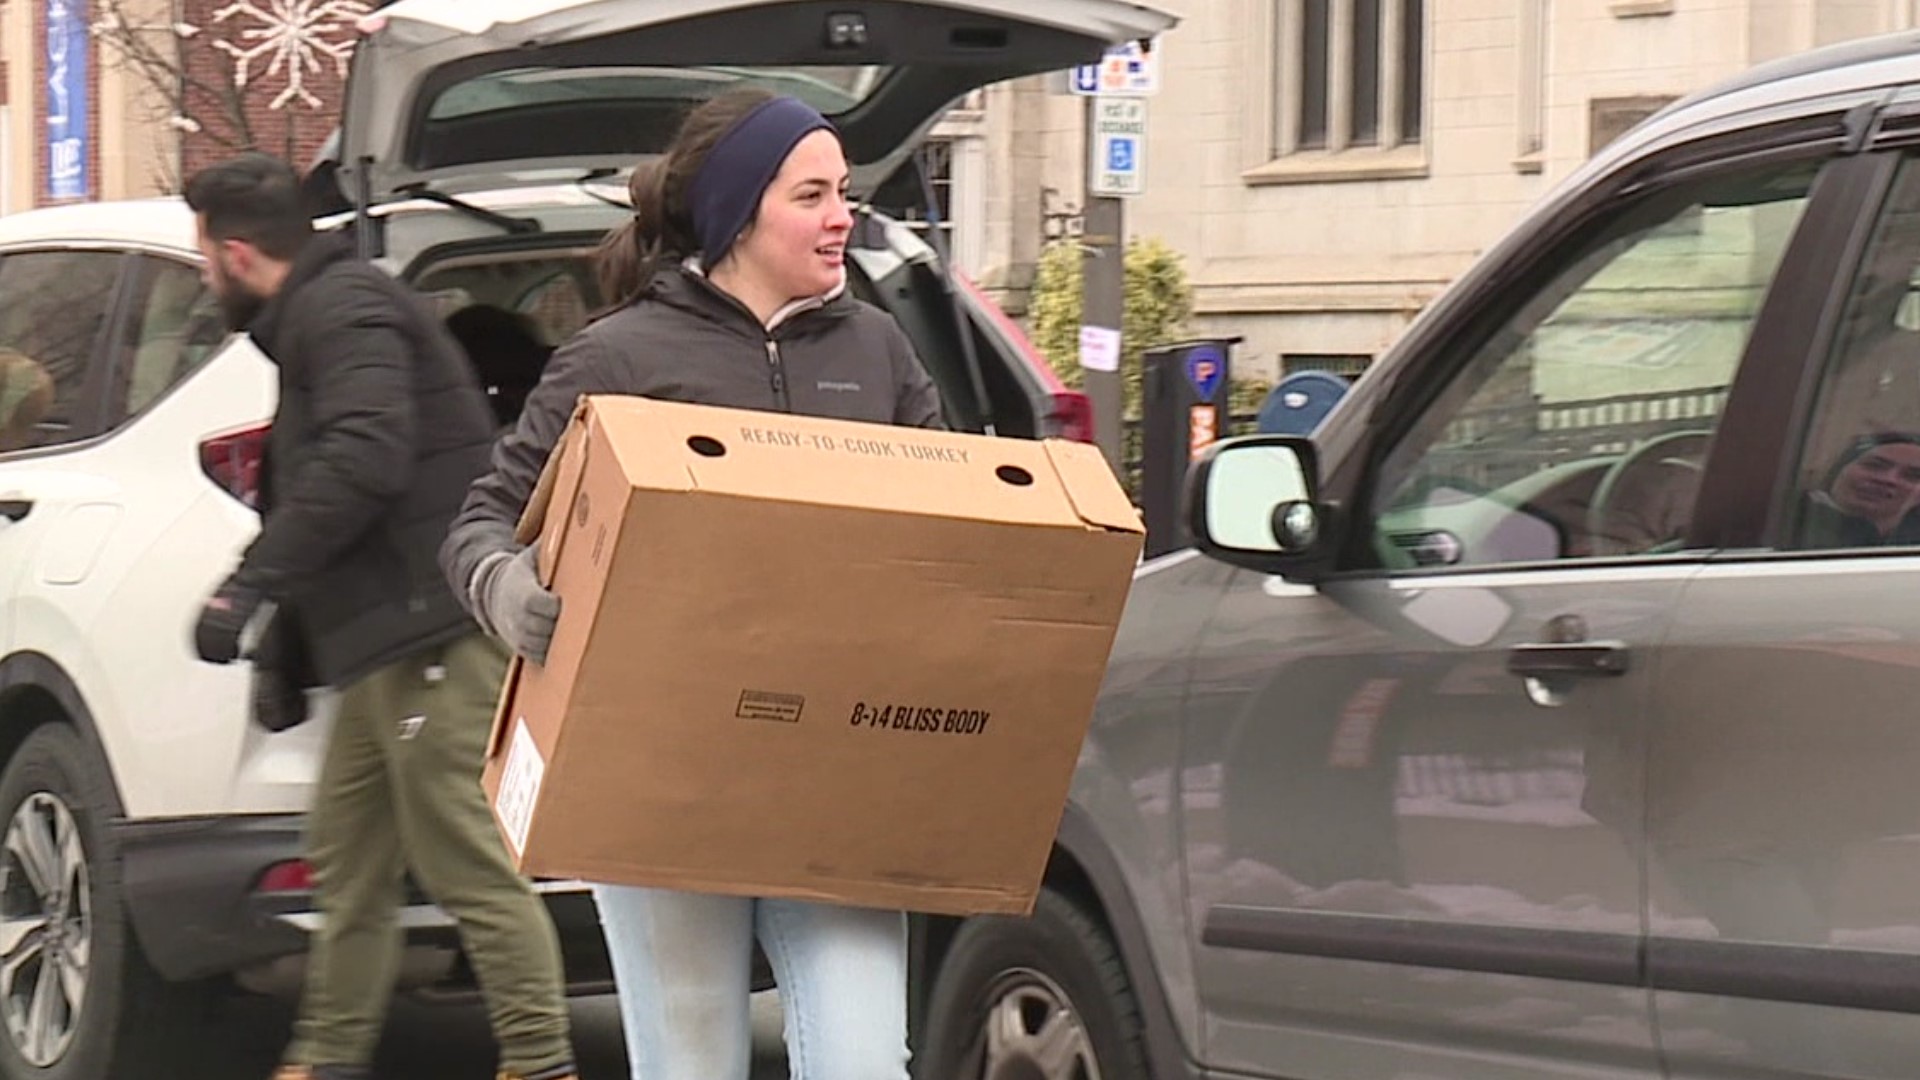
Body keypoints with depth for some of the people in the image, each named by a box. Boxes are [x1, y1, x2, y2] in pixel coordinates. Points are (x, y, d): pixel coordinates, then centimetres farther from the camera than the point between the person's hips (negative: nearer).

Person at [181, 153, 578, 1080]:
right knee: (346, 859, 17)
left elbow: (363, 459, -25)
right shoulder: (314, 317, 25)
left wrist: (252, 585, -24)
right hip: (390, 645, 11)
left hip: (434, 635, -11)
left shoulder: (341, 310, -9)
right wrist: (280, 636, 32)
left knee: (466, 864, -12)